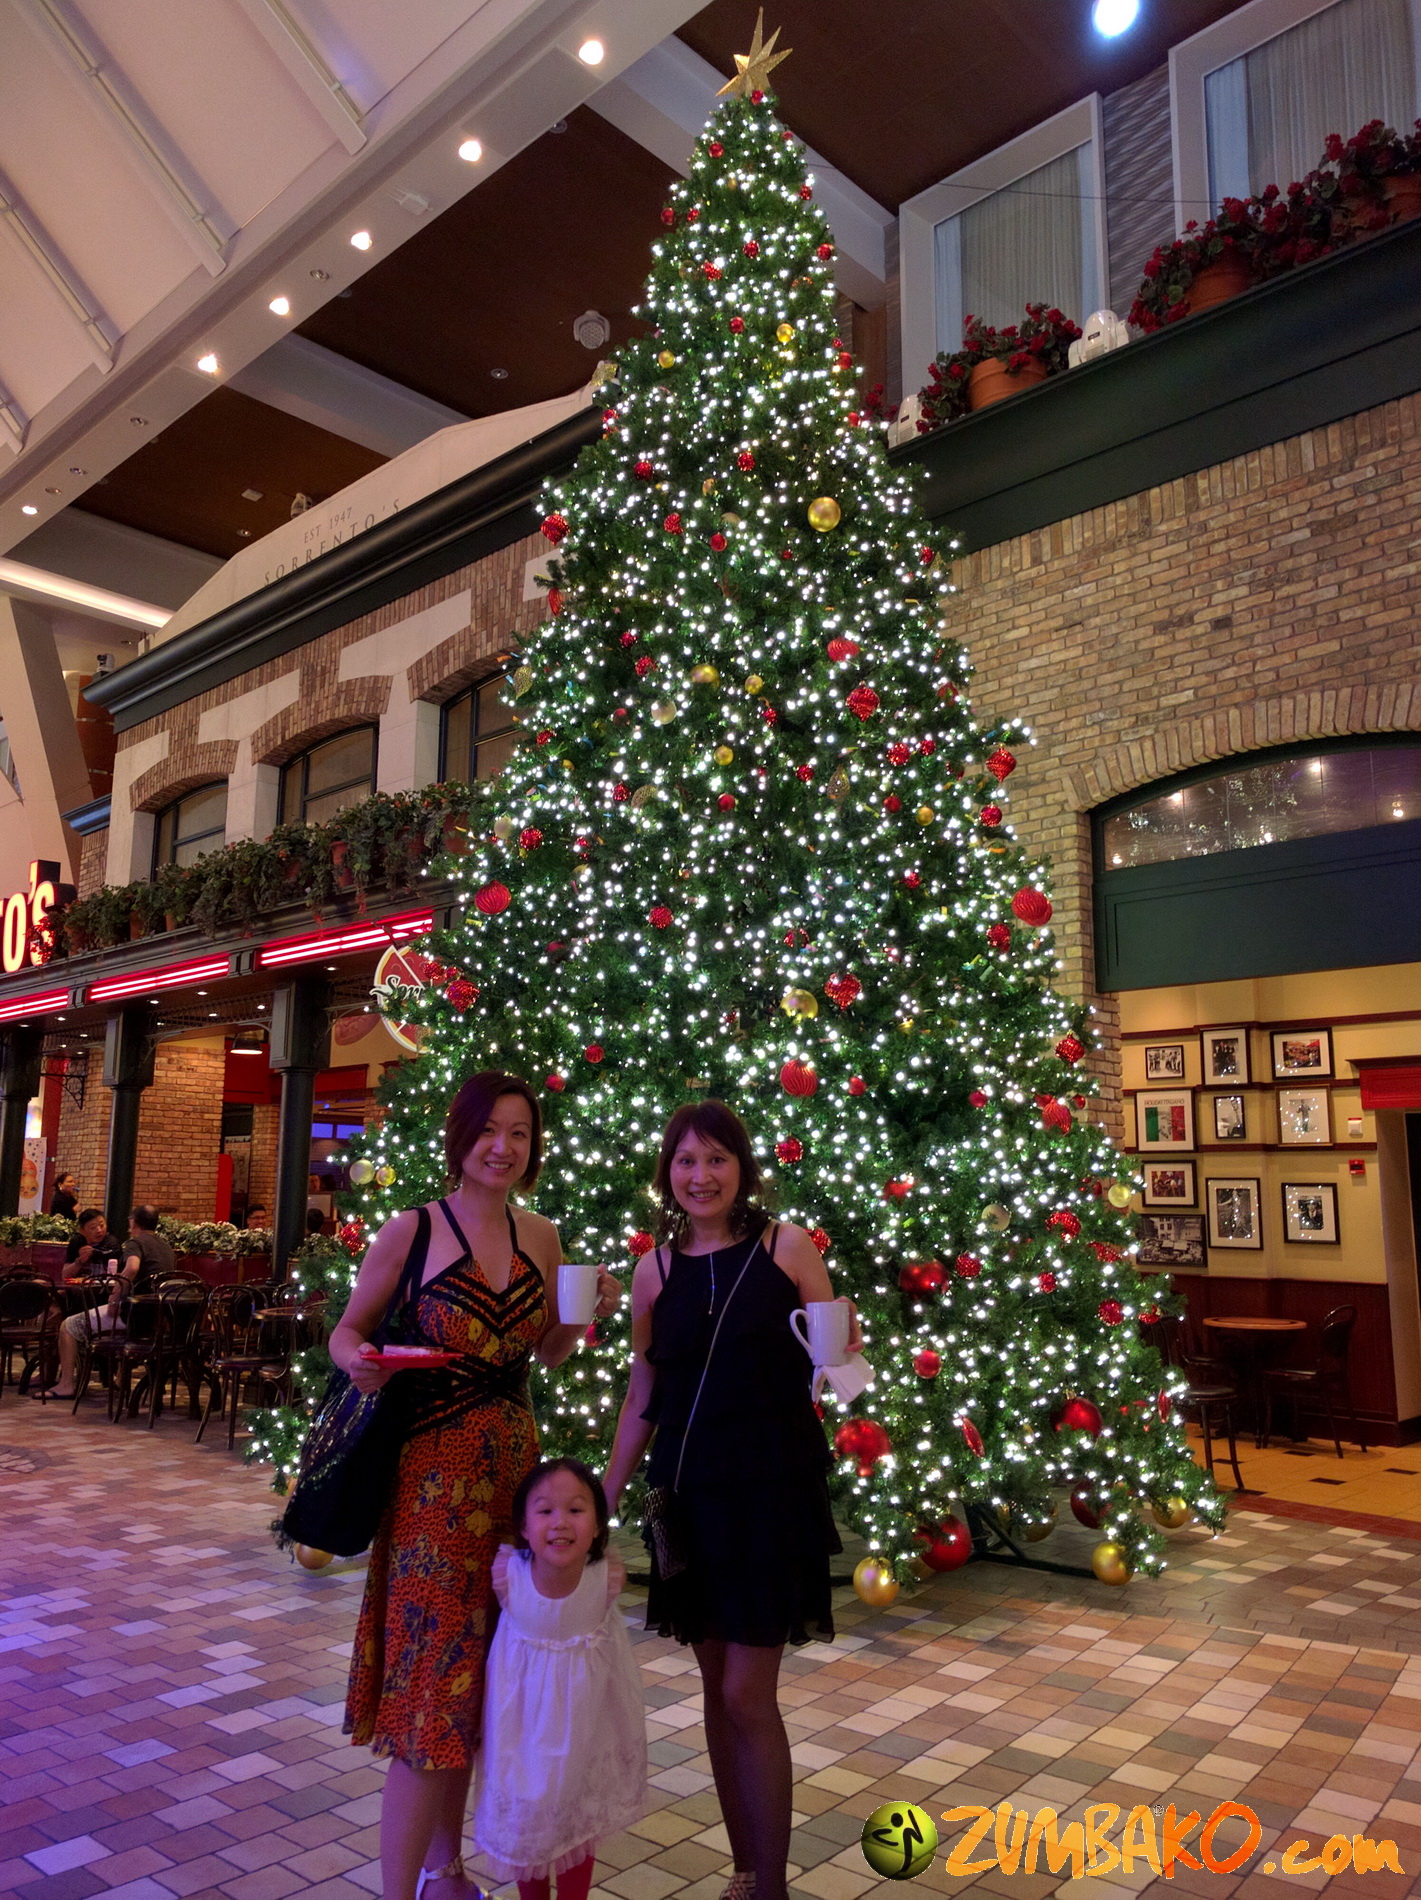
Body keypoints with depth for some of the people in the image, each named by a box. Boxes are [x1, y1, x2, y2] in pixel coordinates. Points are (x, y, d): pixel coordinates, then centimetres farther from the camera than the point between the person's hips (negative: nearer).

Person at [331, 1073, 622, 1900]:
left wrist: (588, 1312, -4)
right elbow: (348, 1329, 0)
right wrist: (358, 1361, -22)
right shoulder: (411, 1231, -10)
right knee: (431, 1675, -2)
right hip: (434, 1469, -5)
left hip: (514, 1464, 5)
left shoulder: (541, 1236, 5)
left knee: (476, 1676, 16)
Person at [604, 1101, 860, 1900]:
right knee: (717, 1686, 14)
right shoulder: (656, 1270, 2)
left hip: (772, 1484, -3)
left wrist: (847, 1350, -20)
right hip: (689, 1488, 3)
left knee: (748, 1695, 0)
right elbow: (641, 1399, 9)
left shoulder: (787, 1247, -5)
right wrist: (605, 1500, 10)